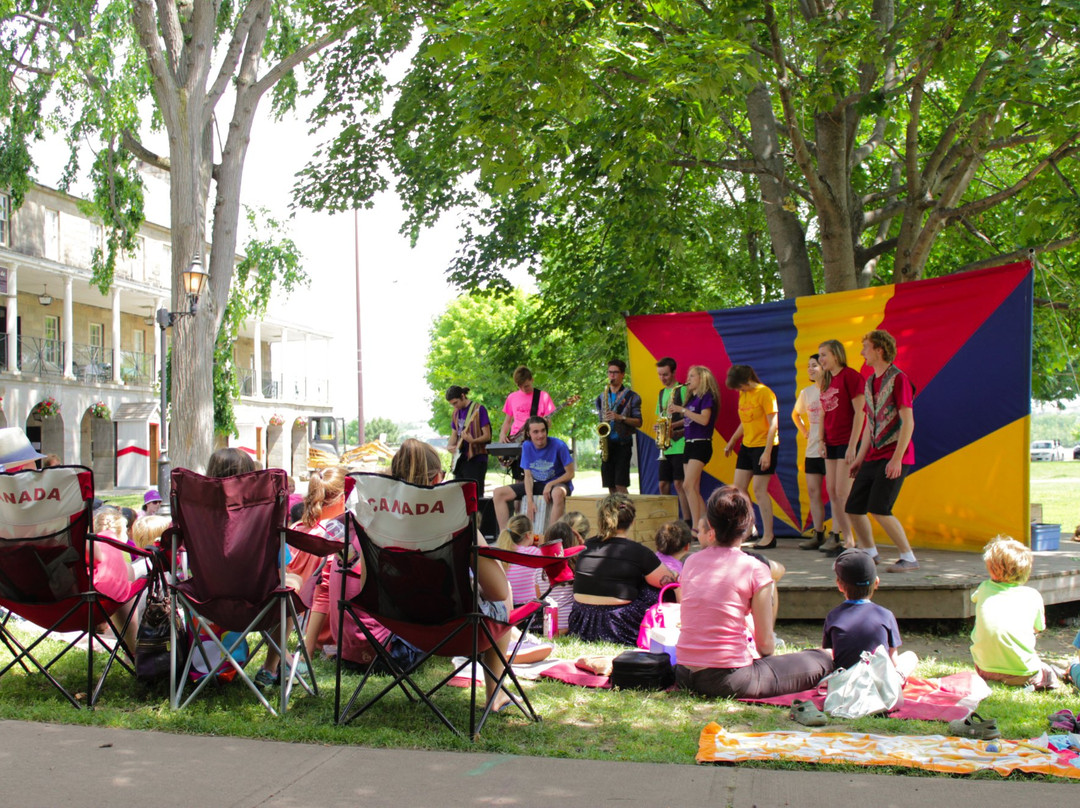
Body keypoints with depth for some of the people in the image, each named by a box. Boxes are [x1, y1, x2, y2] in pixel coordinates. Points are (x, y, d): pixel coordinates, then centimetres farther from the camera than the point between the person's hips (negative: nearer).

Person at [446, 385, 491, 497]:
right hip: (460, 460, 7)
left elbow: (487, 436, -10)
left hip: (475, 459, -7)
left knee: (475, 495, -9)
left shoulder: (479, 409, -7)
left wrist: (472, 441, -27)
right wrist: (450, 446, 0)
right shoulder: (456, 413, 13)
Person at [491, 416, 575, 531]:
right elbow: (528, 476, -3)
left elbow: (570, 474, -11)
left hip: (557, 483, -5)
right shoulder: (527, 447, -4)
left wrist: (550, 485, -22)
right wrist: (530, 500, -16)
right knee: (498, 493, -8)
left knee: (558, 493, -44)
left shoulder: (559, 446, -17)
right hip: (537, 484, 5)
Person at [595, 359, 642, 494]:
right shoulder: (602, 397, 16)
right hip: (607, 444, 5)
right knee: (610, 486, 3)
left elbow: (638, 422, -1)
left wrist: (621, 418, -16)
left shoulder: (631, 396, 2)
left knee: (620, 485, -13)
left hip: (622, 443, -5)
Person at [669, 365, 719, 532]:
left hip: (701, 444, -9)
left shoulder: (706, 396, -7)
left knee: (688, 485, -18)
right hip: (689, 444, 9)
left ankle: (696, 527, -19)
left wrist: (682, 410, -17)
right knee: (694, 489, 6)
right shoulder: (692, 398, 18)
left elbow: (704, 420, -20)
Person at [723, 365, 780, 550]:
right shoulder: (743, 395, 10)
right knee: (738, 487, 4)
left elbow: (773, 425, -17)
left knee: (759, 490, -8)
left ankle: (768, 536, -2)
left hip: (764, 446, -8)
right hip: (747, 445, 8)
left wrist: (767, 453, -22)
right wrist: (731, 442, 20)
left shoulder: (765, 393, -14)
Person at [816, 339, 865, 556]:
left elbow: (859, 412, -14)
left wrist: (852, 445, -18)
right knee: (832, 492, 7)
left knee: (843, 493, -9)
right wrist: (822, 440, 9)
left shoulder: (850, 376, -10)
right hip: (831, 443, 8)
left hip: (847, 442, -8)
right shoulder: (826, 381, 15)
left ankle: (849, 542, -3)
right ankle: (836, 537, 12)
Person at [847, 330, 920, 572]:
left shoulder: (898, 379, -10)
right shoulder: (870, 382, 16)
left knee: (879, 509, -17)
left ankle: (909, 558, -6)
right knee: (853, 508, 5)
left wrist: (897, 458, -22)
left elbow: (908, 422, -16)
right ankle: (870, 552, 23)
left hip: (894, 456, -8)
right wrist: (859, 458, 18)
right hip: (873, 457, 8)